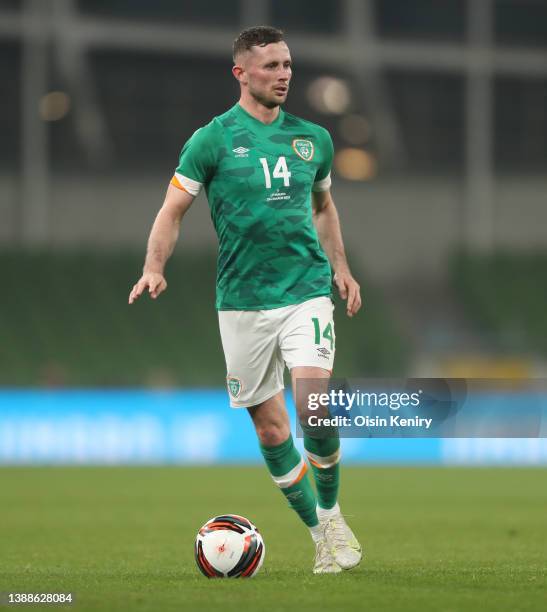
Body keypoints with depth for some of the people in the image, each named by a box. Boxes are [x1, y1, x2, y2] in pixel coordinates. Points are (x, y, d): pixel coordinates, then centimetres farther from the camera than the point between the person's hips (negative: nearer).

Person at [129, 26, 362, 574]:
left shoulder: (313, 138, 9)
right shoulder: (212, 139, -2)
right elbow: (173, 209, 0)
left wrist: (340, 268, 18)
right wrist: (154, 269, -14)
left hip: (307, 290, 1)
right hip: (243, 301, -1)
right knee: (270, 426, 2)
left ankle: (331, 513, 4)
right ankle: (319, 533, 17)